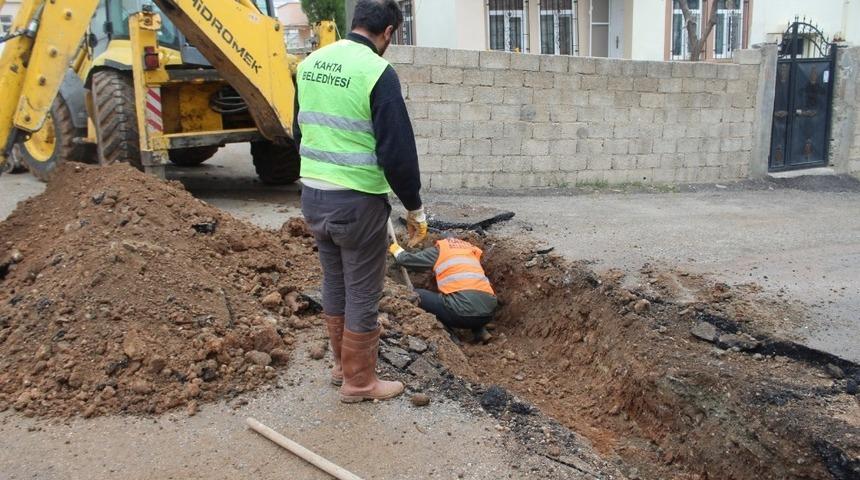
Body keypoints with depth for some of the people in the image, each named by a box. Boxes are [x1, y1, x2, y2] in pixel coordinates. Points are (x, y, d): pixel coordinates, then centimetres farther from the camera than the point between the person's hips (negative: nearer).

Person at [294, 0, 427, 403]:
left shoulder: (310, 63, 8)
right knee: (362, 293, 6)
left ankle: (342, 364, 35)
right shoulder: (378, 72, -16)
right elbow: (397, 150, -17)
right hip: (357, 202, -7)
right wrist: (415, 208, -6)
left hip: (312, 194, 8)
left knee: (334, 284, 20)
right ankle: (359, 381, 19)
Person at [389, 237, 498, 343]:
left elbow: (407, 260, 20)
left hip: (464, 311, -6)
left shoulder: (439, 249, 15)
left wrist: (397, 250, 41)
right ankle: (480, 331, 18)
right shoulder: (472, 251, 29)